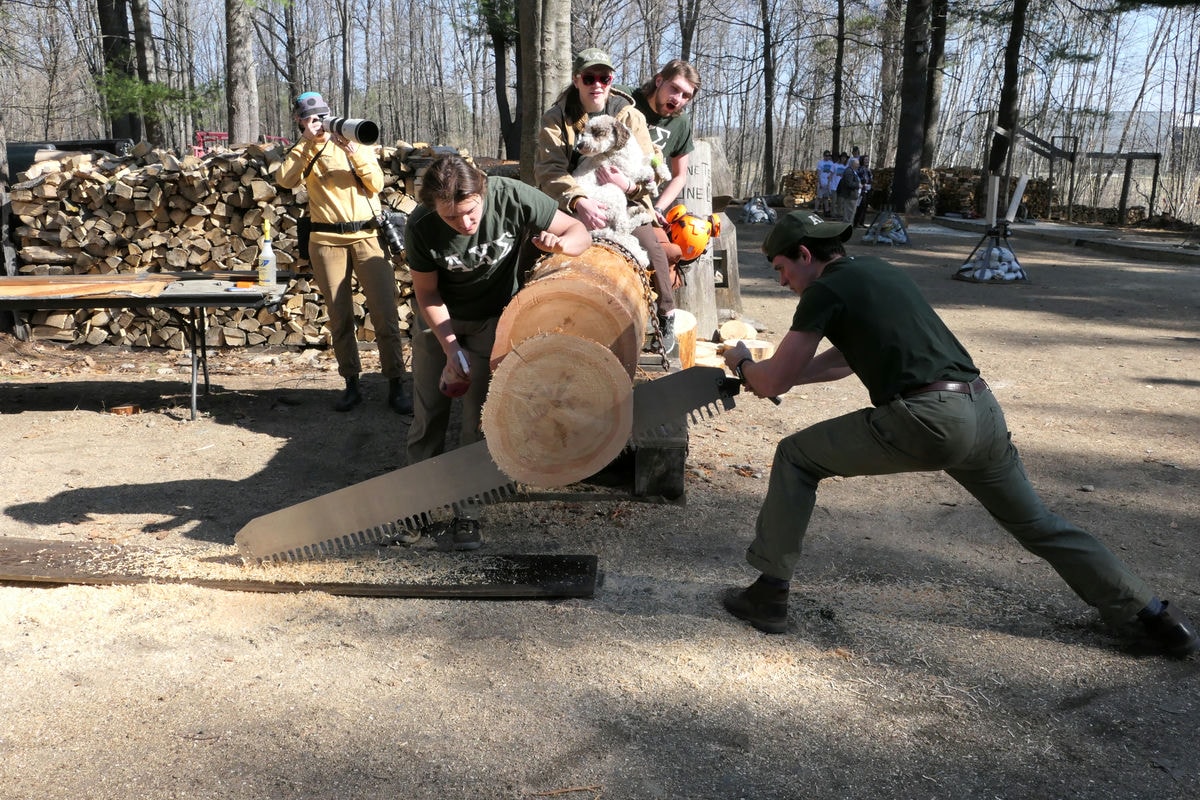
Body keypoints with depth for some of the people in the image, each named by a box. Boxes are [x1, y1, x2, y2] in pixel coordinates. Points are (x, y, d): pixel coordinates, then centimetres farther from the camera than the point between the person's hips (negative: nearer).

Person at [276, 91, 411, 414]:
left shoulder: (357, 144, 11)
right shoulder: (303, 153, 10)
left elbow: (376, 184, -2)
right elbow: (285, 180, -10)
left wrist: (354, 151, -13)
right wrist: (308, 142, -11)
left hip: (367, 235, -1)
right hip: (327, 240, 1)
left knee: (385, 313, -7)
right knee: (339, 316, 4)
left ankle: (396, 384, 0)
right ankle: (352, 384, 14)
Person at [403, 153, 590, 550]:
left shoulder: (513, 198, -29)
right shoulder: (421, 228, -26)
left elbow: (579, 231, -19)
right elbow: (426, 292, -11)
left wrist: (561, 242, -42)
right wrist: (451, 347, -17)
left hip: (492, 319, -1)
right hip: (438, 318, 1)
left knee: (478, 417, -6)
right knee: (428, 416, 4)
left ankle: (467, 516, 3)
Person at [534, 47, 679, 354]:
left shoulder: (630, 115, 3)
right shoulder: (556, 118, -1)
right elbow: (548, 169, -16)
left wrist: (629, 185, -25)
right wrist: (578, 200, -35)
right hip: (573, 204, 1)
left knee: (651, 247, -28)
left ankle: (666, 314, -4)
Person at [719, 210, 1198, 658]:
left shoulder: (825, 291, 0)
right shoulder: (880, 272, 25)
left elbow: (772, 384, 1)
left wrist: (742, 363, 22)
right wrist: (773, 373, 33)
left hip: (925, 421, -8)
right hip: (983, 411, 8)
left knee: (796, 457, 8)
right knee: (1037, 524, 24)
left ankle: (769, 596, 9)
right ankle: (1154, 615, 30)